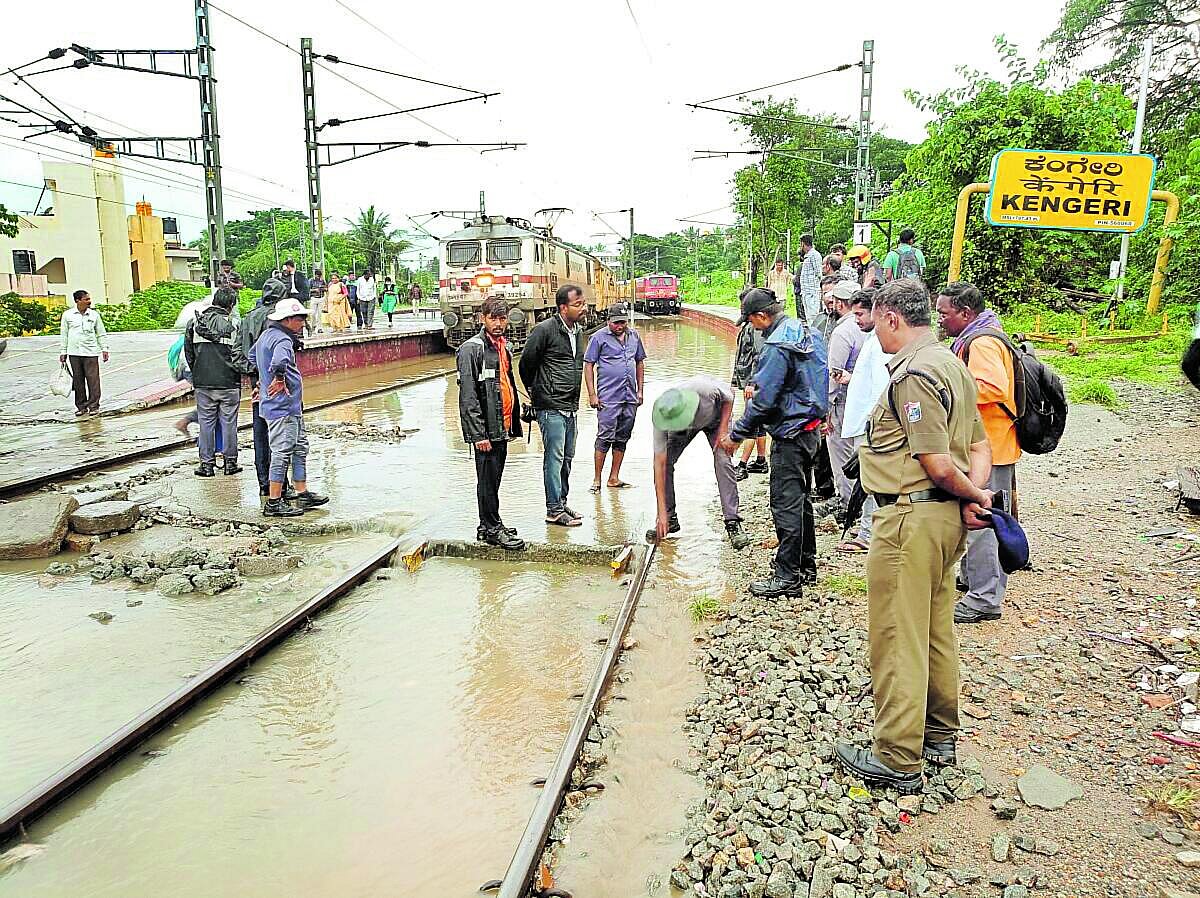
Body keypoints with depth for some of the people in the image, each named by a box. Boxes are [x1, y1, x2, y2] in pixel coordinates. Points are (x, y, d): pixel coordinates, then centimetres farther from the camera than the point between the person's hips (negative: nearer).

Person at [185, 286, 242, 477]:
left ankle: (206, 463, 12)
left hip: (202, 382, 2)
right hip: (229, 382, -2)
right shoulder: (233, 325, -7)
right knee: (228, 422, 7)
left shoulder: (194, 323, 3)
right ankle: (230, 462, 13)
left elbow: (188, 352, 9)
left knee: (206, 422, 9)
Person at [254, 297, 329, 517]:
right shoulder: (282, 340, -18)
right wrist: (280, 380, -25)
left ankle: (302, 493, 25)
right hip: (282, 407, -11)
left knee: (300, 446, 17)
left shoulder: (266, 335, 14)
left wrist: (265, 380, 29)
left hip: (291, 407, 11)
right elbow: (279, 361, -41)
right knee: (282, 452, -5)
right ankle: (274, 503, 2)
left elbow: (253, 355, 32)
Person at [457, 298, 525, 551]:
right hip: (485, 429, -9)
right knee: (488, 479, 0)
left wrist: (514, 424, 19)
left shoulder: (504, 347, 15)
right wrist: (478, 434, -22)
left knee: (494, 479, 15)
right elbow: (468, 397, -17)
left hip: (502, 427, 9)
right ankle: (493, 529, 9)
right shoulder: (471, 349, -12)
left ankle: (488, 526, 26)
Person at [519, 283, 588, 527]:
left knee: (567, 457, 13)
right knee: (554, 457, -4)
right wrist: (535, 392, 6)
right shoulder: (544, 329, -13)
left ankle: (561, 503, 25)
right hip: (551, 407, -8)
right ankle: (554, 510, 2)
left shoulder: (577, 330, 13)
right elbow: (526, 363, -6)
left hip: (571, 407, 8)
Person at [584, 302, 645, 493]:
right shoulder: (599, 337, -3)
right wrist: (592, 394, -8)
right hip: (608, 398, -5)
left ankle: (614, 478, 18)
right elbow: (588, 365, -3)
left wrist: (640, 390, 15)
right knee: (605, 437, -7)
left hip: (630, 398, 5)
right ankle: (596, 479, 1)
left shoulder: (634, 336, 12)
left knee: (622, 438, 9)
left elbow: (640, 363, 21)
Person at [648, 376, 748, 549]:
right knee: (666, 462, -13)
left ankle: (733, 522, -14)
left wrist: (723, 432, -25)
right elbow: (659, 464, -34)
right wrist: (662, 513, -34)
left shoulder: (706, 389, -44)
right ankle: (669, 519, 3)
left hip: (715, 418, -1)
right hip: (687, 428, 2)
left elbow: (728, 397, -17)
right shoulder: (660, 417, -37)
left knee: (723, 462, -19)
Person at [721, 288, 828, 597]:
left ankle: (787, 577, 1)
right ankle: (805, 563, 30)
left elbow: (763, 400, -21)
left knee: (786, 504, -4)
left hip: (790, 433, -10)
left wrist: (736, 433, -11)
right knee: (801, 497, 19)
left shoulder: (777, 346, -20)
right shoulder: (808, 332, 9)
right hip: (811, 427, 10)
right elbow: (819, 381, 18)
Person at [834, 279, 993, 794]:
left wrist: (973, 495, -5)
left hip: (911, 517, -10)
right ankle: (940, 736, 35)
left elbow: (938, 465, -22)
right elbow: (980, 446, 13)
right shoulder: (950, 365, 14)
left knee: (897, 639, 0)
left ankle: (898, 761, 11)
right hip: (945, 518, 10)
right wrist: (975, 494, -2)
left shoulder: (912, 374, -19)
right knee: (936, 630, 20)